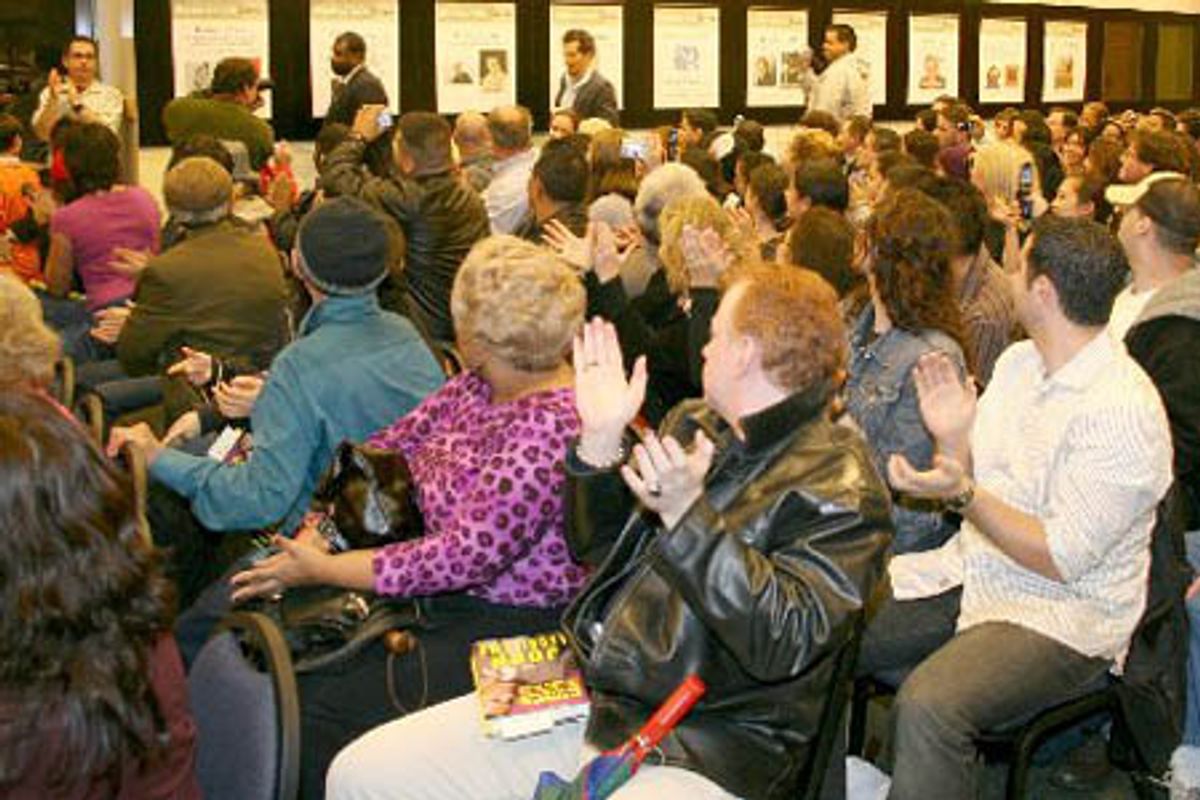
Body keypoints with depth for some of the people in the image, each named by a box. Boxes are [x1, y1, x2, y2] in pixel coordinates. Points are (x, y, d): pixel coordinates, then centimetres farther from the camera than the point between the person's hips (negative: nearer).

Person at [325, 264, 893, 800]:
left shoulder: (841, 487, -10)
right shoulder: (693, 424, 14)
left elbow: (784, 644, -21)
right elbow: (600, 547, 18)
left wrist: (687, 515, -29)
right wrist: (601, 438, 2)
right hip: (589, 701, 7)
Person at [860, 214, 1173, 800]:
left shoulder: (1123, 410, -19)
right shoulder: (1018, 361, 6)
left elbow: (1063, 559, -19)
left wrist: (964, 495, -26)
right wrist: (954, 441, -8)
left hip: (1064, 614, -8)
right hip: (971, 572, 8)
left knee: (928, 705, -33)